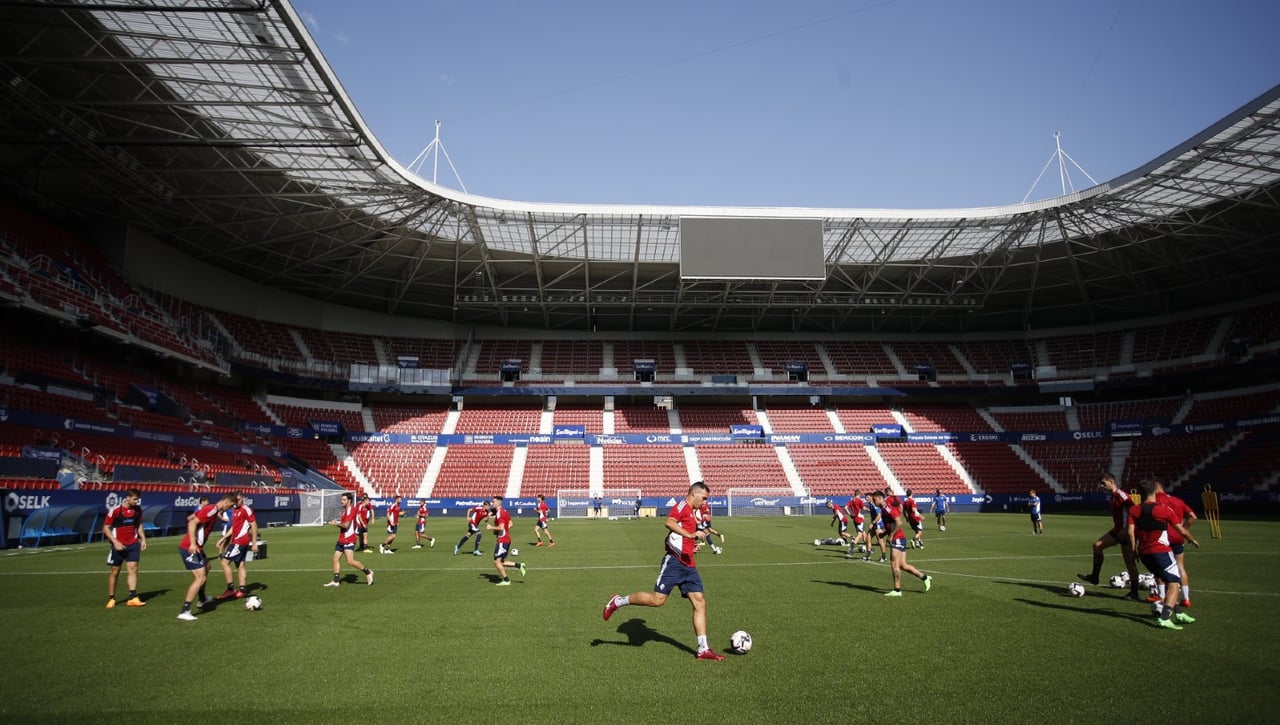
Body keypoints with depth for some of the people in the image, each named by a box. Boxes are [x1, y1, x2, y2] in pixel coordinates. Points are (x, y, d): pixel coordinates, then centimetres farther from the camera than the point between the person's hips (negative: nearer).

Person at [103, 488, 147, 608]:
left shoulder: (138, 509, 1)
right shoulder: (114, 510, -13)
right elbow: (106, 528, -8)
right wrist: (115, 542, -17)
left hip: (133, 544, 3)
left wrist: (143, 539, 7)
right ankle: (111, 599, 21)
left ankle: (133, 598, -8)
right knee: (115, 571, 7)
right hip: (119, 545, -3)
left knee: (133, 569, -6)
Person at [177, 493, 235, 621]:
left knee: (206, 567, 29)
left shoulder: (210, 509, 13)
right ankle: (185, 612, -14)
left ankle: (202, 599, 45)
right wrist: (193, 543, -31)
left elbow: (190, 518, 22)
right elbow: (193, 523, -25)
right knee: (201, 578, -13)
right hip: (190, 548, -11)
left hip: (195, 547, 11)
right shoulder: (211, 510, -17)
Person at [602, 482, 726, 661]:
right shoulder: (682, 505, -6)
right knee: (657, 599, -12)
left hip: (688, 564, 9)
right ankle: (618, 601, 8)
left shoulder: (693, 512, 22)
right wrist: (691, 535, -30)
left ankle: (703, 649, 5)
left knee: (700, 602, 2)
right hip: (674, 560, -9)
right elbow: (669, 522, -25)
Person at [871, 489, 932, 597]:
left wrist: (891, 535, -19)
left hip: (897, 539, -10)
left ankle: (897, 590, -3)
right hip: (897, 540, 10)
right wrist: (884, 533, 12)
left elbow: (899, 523, -24)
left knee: (894, 565, -7)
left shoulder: (888, 508, -15)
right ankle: (925, 577, 20)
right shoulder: (883, 509, 15)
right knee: (903, 565, 11)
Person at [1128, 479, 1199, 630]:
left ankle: (1179, 613, 28)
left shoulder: (1134, 510, 2)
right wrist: (1193, 540, 19)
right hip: (1161, 551, -5)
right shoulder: (1164, 510, -7)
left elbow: (1131, 531, -6)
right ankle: (1164, 618, -18)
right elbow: (1182, 531, 1)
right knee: (1175, 583, -3)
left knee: (1168, 581, 23)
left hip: (1144, 553, 5)